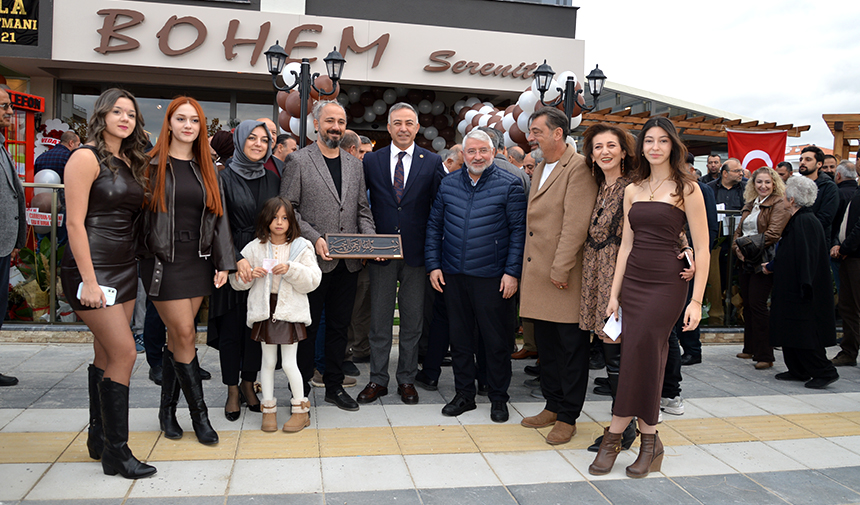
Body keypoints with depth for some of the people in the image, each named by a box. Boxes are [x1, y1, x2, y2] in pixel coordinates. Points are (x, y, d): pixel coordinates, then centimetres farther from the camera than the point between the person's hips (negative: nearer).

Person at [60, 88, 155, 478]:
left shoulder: (130, 161, 13)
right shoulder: (87, 157, -9)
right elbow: (75, 222, -14)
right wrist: (89, 281, -18)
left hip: (124, 268, 7)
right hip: (92, 269, -7)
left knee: (107, 355, 12)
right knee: (124, 352, -10)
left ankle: (98, 439, 24)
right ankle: (116, 452, 1)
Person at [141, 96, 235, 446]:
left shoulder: (206, 169, 11)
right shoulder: (152, 165, -1)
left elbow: (219, 217, 9)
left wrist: (224, 263, 3)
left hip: (198, 261, 4)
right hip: (163, 261, -4)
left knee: (178, 338, 8)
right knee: (185, 334, -5)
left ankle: (168, 410, 22)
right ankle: (199, 414, 7)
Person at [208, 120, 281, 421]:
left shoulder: (272, 179, 9)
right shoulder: (224, 177, -3)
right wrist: (236, 259, -23)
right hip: (233, 261, -3)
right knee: (231, 327, 4)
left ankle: (248, 384, 23)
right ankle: (233, 391, 17)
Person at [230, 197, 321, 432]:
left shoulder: (301, 247, -1)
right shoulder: (255, 247, 4)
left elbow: (313, 279, -7)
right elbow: (236, 280, 7)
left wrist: (291, 269, -21)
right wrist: (248, 275, -14)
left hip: (290, 311, -2)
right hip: (265, 310, 2)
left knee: (289, 363, 0)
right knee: (268, 361, 9)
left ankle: (301, 409, 15)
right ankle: (268, 409, 22)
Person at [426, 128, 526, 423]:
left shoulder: (509, 185, -2)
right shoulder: (448, 184, 8)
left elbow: (519, 230, -5)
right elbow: (434, 226, 11)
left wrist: (512, 272, -11)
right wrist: (433, 265, 4)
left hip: (492, 277, -3)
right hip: (453, 276, 4)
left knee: (496, 340, 5)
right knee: (459, 337, 11)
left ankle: (499, 398, 21)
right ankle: (464, 394, 26)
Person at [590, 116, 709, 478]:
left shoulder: (687, 189, -3)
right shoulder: (633, 190, 11)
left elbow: (702, 250, -5)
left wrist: (696, 301, -10)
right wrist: (614, 293, 10)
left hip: (666, 285, -4)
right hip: (632, 282, 5)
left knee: (638, 356, -9)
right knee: (645, 358, 5)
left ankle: (614, 435, 3)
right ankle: (650, 442, 14)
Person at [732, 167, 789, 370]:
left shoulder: (779, 205, -6)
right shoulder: (750, 205, 17)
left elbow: (773, 234, -16)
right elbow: (739, 230, 18)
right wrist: (738, 247, 0)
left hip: (763, 261, -8)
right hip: (746, 262, 8)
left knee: (758, 304, -10)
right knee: (747, 304, 11)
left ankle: (765, 355, -3)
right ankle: (750, 349, 22)